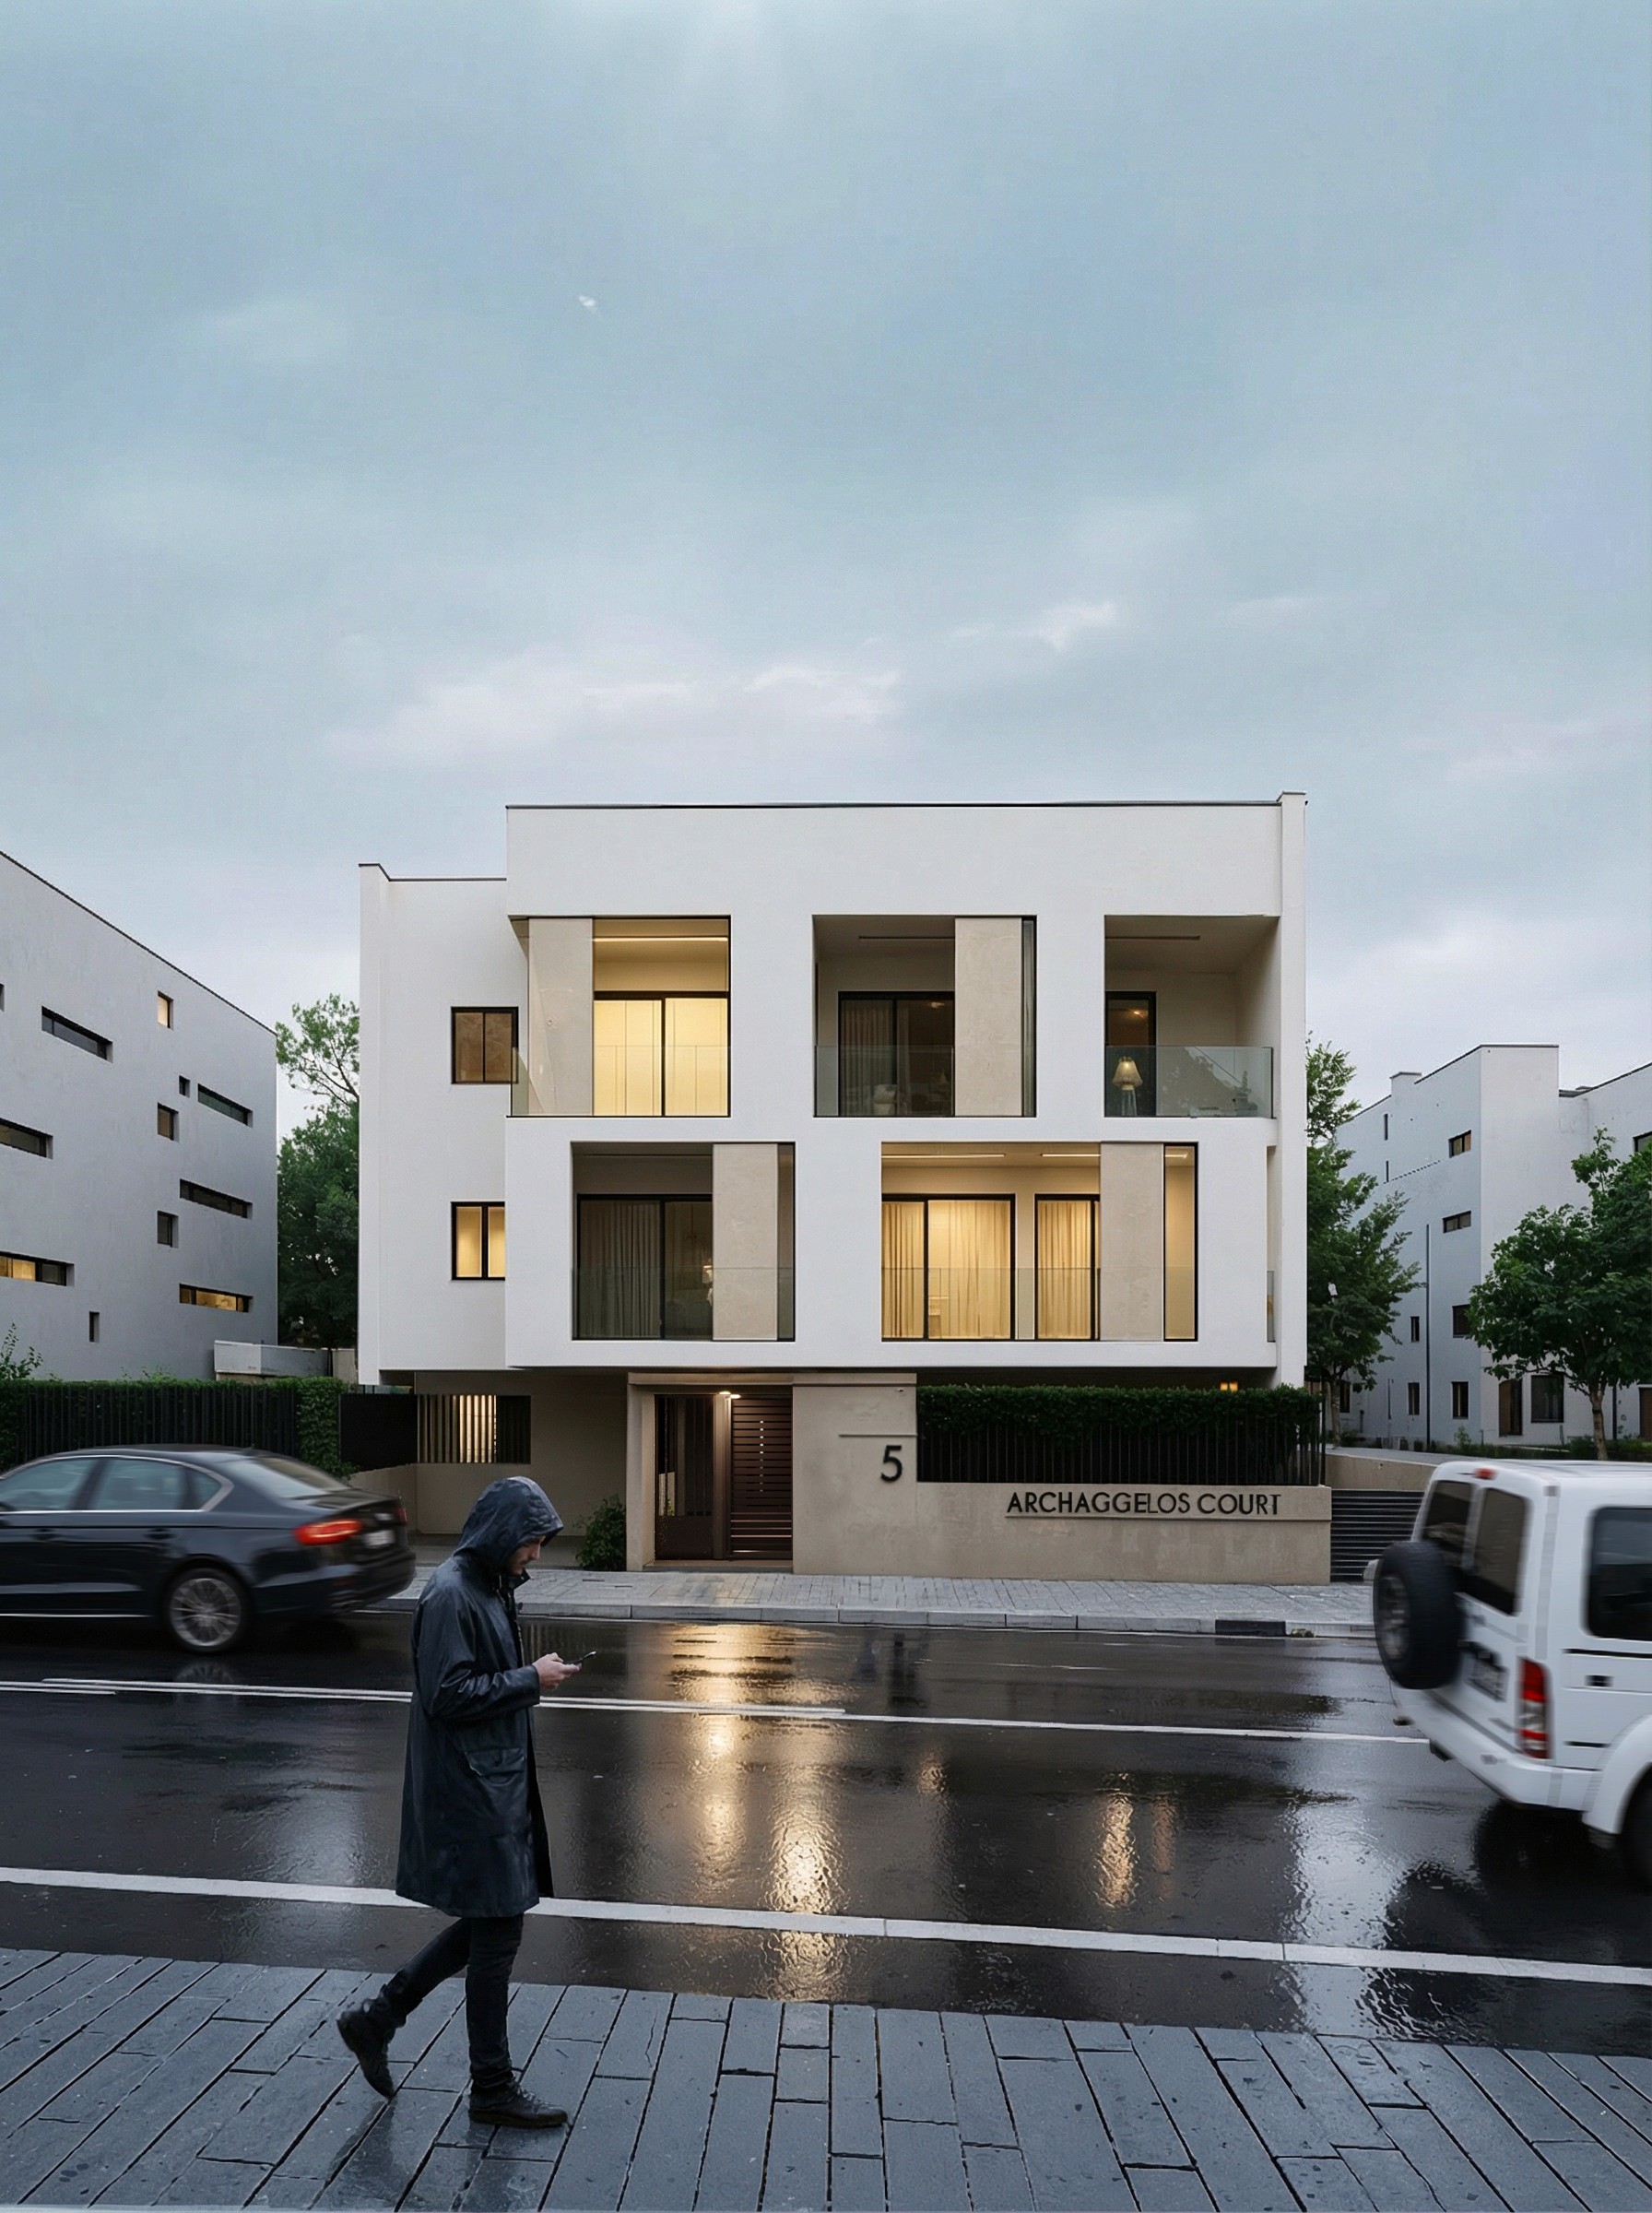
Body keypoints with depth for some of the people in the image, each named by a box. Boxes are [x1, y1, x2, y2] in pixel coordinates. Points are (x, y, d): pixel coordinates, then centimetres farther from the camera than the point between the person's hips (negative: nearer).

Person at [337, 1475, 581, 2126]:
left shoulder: (490, 1588, 11)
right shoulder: (450, 1595, -20)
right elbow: (446, 1695, -24)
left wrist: (534, 1677, 7)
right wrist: (530, 1680, -19)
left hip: (496, 1785, 10)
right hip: (469, 1791, -10)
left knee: (489, 1922, 17)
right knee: (495, 1931, 2)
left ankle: (376, 2018, 29)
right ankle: (492, 2089, 17)